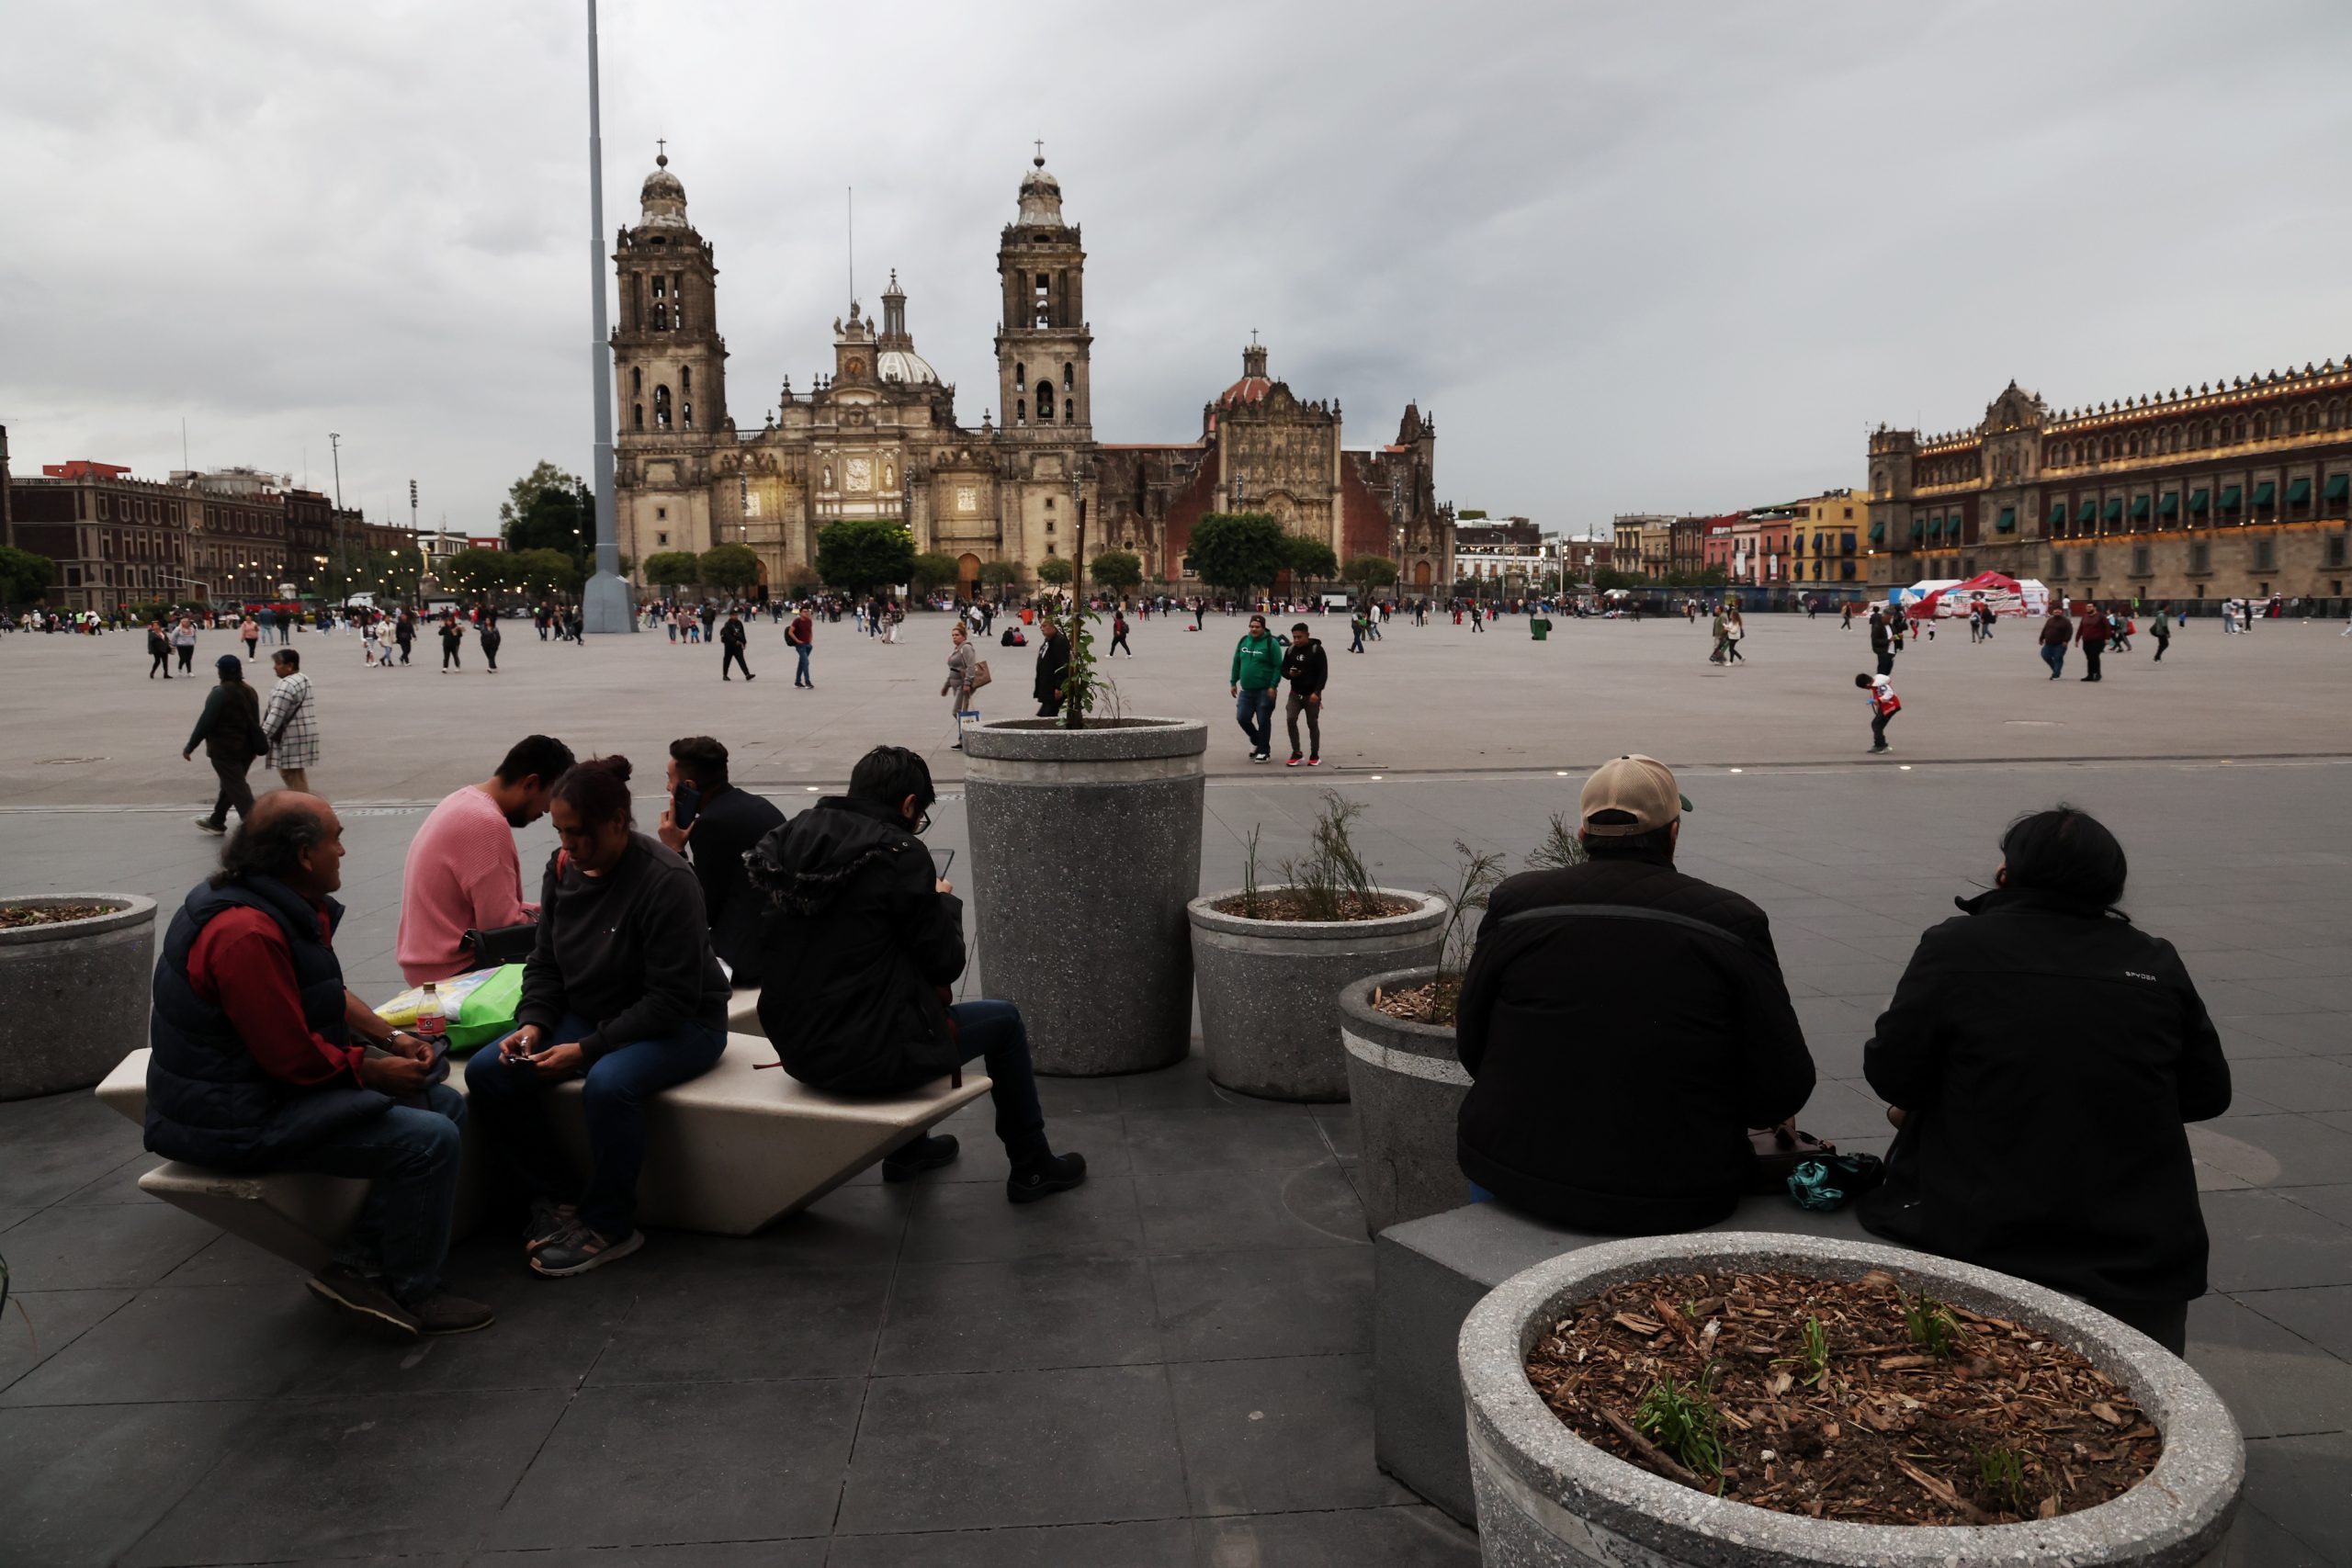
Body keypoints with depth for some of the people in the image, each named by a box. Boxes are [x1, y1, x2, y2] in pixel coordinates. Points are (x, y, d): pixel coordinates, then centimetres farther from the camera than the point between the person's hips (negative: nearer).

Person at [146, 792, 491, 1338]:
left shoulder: (285, 906, 7)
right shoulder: (247, 934, -27)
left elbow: (328, 996, 19)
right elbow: (295, 1058, -26)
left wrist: (390, 1037, 6)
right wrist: (377, 1070, -12)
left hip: (270, 1082, 11)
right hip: (242, 1119, -11)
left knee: (446, 1104, 7)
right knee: (428, 1140, -20)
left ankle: (358, 1265, 5)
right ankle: (412, 1293, -1)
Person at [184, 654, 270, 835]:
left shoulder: (220, 693, -16)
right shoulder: (249, 692, 8)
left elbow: (205, 723, -17)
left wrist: (189, 747, -10)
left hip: (224, 750, -8)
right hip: (246, 749, 8)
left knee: (237, 789, -8)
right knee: (230, 785, 22)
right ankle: (216, 821, 37)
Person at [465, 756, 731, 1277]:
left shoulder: (667, 881, -23)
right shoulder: (563, 867, -1)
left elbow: (672, 999, -24)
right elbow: (546, 961, 9)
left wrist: (587, 1048, -27)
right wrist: (533, 1023, -11)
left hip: (681, 1025, -7)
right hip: (589, 1014, 7)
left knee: (608, 1084, -36)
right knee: (487, 1072, -12)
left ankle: (608, 1228, -13)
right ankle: (555, 1197, 3)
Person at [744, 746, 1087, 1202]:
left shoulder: (796, 836, 3)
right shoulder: (899, 853, -17)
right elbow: (945, 963, -10)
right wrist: (945, 901, 7)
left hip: (796, 1049, 7)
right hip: (866, 1057, -7)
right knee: (1004, 1020, 15)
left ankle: (908, 1149, 45)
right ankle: (1032, 1168, 28)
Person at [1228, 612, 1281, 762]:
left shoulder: (1271, 643, -7)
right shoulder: (1243, 641, 10)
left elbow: (1278, 666, -10)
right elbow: (1236, 663, 17)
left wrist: (1273, 686, -16)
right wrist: (1233, 682, 13)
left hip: (1264, 691, -5)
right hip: (1246, 690, 5)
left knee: (1263, 721, 0)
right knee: (1242, 718, 3)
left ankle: (1264, 751, 12)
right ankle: (1256, 742, 28)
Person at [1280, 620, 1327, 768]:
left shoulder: (1316, 650, -10)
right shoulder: (1290, 650, 3)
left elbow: (1323, 673, -11)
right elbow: (1283, 669, 10)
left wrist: (1316, 692, -19)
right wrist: (1289, 673, -14)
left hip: (1312, 694, -3)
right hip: (1295, 694, 3)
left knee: (1312, 724, 4)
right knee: (1290, 720, -12)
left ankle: (1315, 756, 18)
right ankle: (1296, 753, -1)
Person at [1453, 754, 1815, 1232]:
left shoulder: (1516, 903, -5)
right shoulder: (1733, 923, -8)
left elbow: (1472, 1050, 5)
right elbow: (1783, 1090, -6)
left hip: (1520, 1176, 1)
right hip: (1677, 1200, -1)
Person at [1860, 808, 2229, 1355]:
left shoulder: (1955, 947, -10)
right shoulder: (2158, 964, -1)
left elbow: (1892, 1078, -8)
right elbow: (2207, 1094, 8)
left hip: (1984, 1248, -2)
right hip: (2143, 1266, 3)